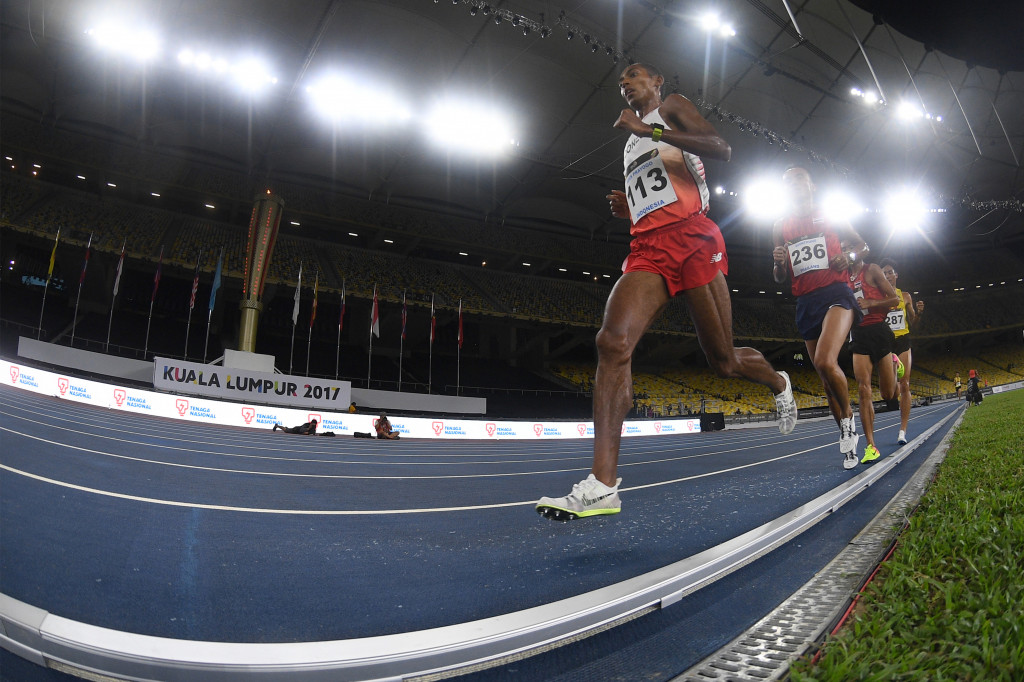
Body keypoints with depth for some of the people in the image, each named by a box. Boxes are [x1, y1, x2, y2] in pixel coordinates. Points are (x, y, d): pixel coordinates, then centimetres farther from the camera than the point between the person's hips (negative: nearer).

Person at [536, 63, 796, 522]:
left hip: (691, 237, -5)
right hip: (647, 249, 5)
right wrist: (629, 209, 16)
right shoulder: (632, 143, 33)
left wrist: (649, 128, -10)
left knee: (724, 360, 1)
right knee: (612, 341, -21)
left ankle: (778, 383, 40)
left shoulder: (671, 107, 13)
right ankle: (602, 486, -29)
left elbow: (721, 150, -6)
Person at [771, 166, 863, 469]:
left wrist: (849, 258, -4)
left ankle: (848, 419, -5)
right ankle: (848, 438, 19)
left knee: (825, 362, -28)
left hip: (835, 293, -4)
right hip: (805, 303, 4)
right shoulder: (781, 227, 17)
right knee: (826, 379, 6)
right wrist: (779, 262, -3)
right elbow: (779, 278, 19)